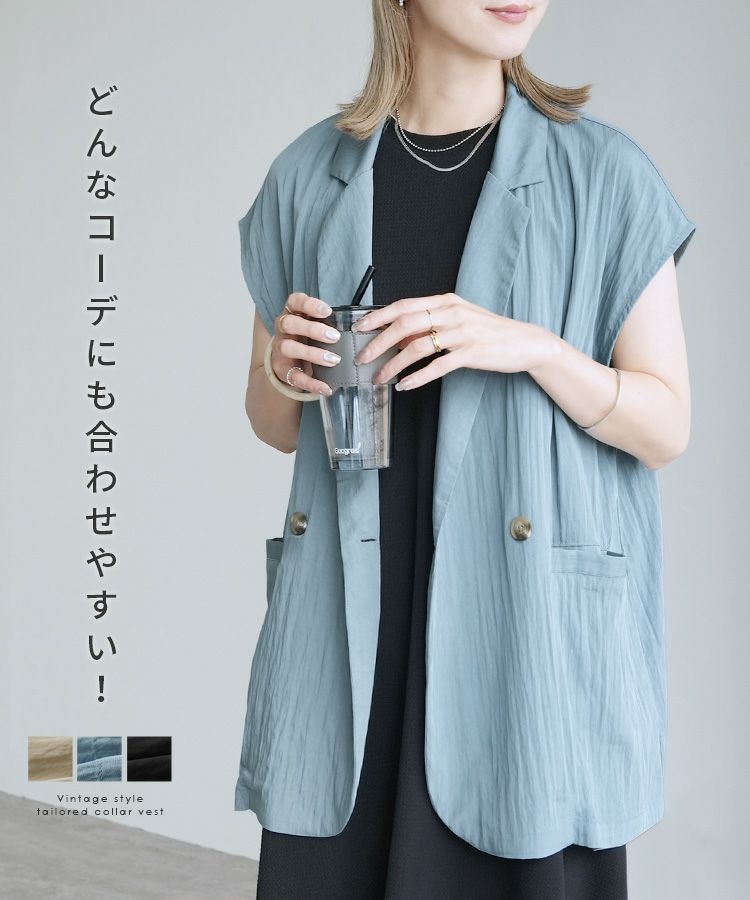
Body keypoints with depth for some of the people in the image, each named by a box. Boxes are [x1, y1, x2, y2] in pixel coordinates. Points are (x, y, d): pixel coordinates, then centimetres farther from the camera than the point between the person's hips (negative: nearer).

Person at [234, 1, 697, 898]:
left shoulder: (606, 175, -1)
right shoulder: (308, 176, 6)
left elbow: (666, 428, 0)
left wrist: (532, 349, -17)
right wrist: (286, 370, -8)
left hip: (529, 632, -2)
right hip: (350, 635, 2)